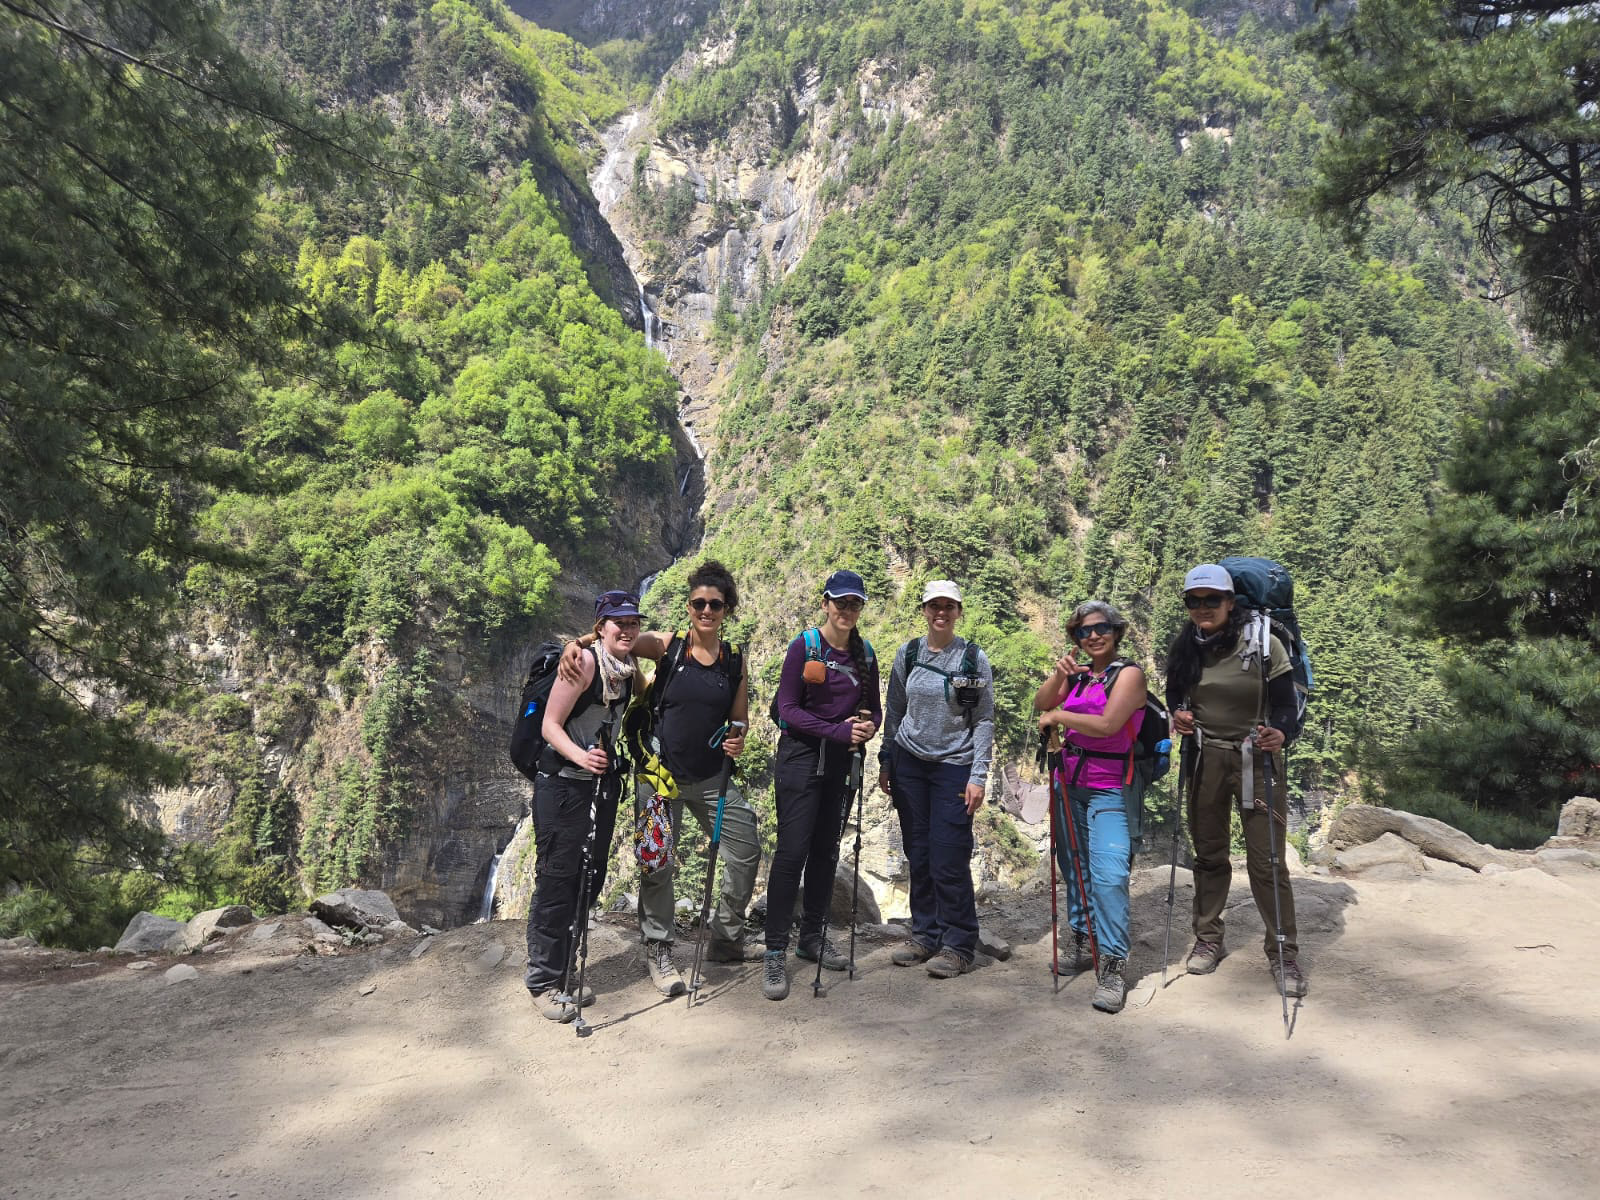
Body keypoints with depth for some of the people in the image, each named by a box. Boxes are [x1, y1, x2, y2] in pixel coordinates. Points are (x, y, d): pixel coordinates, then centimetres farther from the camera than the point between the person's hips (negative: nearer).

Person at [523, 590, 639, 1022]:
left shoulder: (628, 668, 7)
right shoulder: (583, 661, -16)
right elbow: (550, 725, -18)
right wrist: (580, 756, -33)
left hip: (603, 783, 8)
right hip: (562, 784, -8)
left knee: (590, 879, 11)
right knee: (558, 879, -3)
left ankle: (563, 974, 24)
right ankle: (542, 981, 9)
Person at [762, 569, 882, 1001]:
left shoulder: (864, 654, 9)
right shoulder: (804, 647, -6)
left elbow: (874, 709, 14)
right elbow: (788, 709, -11)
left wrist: (868, 726, -10)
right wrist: (839, 731, -20)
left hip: (841, 762, 5)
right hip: (801, 757, -5)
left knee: (826, 850, 12)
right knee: (792, 851, -8)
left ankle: (813, 937, 25)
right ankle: (775, 954, -3)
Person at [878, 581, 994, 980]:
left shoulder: (974, 659, -4)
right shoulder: (907, 654, 4)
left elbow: (985, 720, -3)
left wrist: (978, 776, -8)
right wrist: (885, 761, 10)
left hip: (954, 766, -3)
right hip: (909, 763, 3)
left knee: (949, 858, -6)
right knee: (918, 854, 8)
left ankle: (958, 945, 7)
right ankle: (925, 935, 21)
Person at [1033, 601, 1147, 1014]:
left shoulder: (1128, 673, -6)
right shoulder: (1077, 674, 12)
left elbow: (1107, 724, -18)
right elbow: (1042, 703, -1)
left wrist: (1058, 716, -7)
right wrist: (1058, 675, -17)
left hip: (1109, 789, -6)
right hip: (1069, 783, 6)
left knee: (1108, 875, -17)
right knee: (1073, 869, 13)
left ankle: (1112, 967, -13)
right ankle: (1083, 944, 27)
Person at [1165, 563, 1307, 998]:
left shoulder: (1263, 644, -12)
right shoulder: (1185, 648, -1)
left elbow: (1285, 704, -12)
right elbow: (1175, 692, 13)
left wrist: (1278, 733, -33)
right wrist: (1178, 714, -9)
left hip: (1256, 761, -3)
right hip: (1205, 759, 4)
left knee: (1266, 862, -3)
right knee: (1208, 854, 14)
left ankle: (1284, 953, 12)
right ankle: (1208, 939, 29)